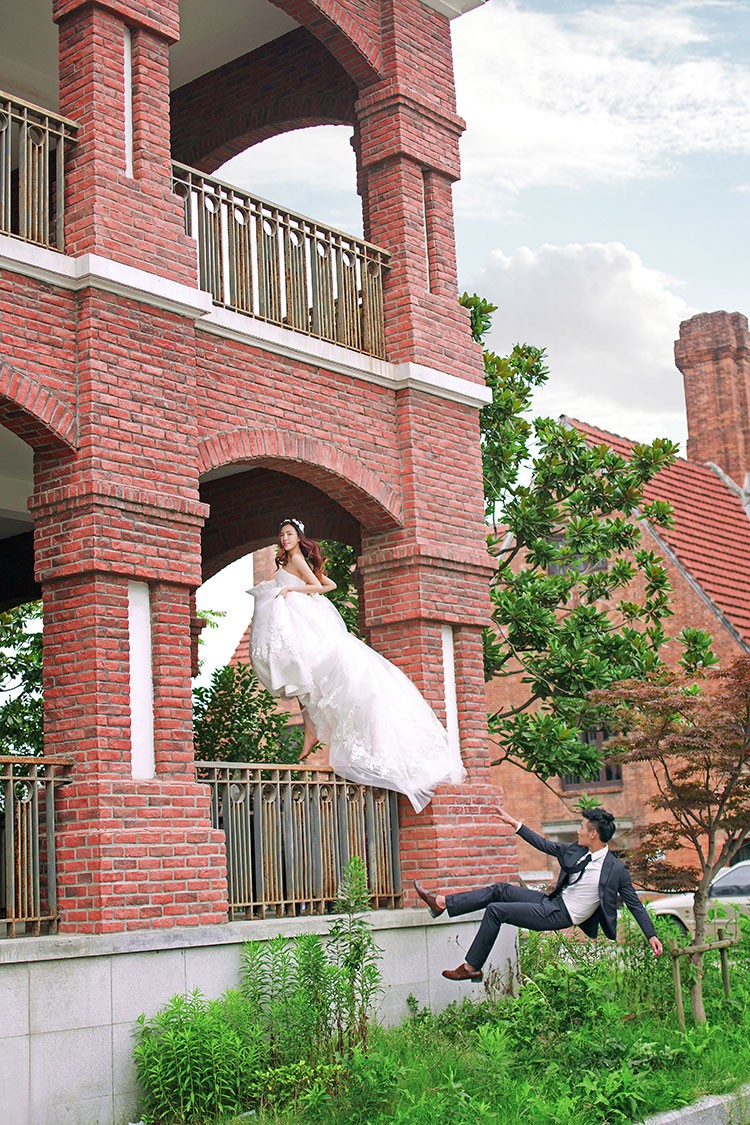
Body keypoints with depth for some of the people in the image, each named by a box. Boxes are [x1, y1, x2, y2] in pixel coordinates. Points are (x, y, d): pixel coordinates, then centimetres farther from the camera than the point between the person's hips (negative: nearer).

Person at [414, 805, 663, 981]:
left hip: (561, 916, -7)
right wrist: (514, 824, 15)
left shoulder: (617, 869, -14)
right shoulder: (576, 850, 5)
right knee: (500, 890, 2)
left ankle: (471, 968, -4)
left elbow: (634, 903, -8)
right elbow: (544, 845, 14)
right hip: (553, 902, 7)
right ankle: (441, 903, 7)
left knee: (495, 910, -13)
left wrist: (651, 935, -10)